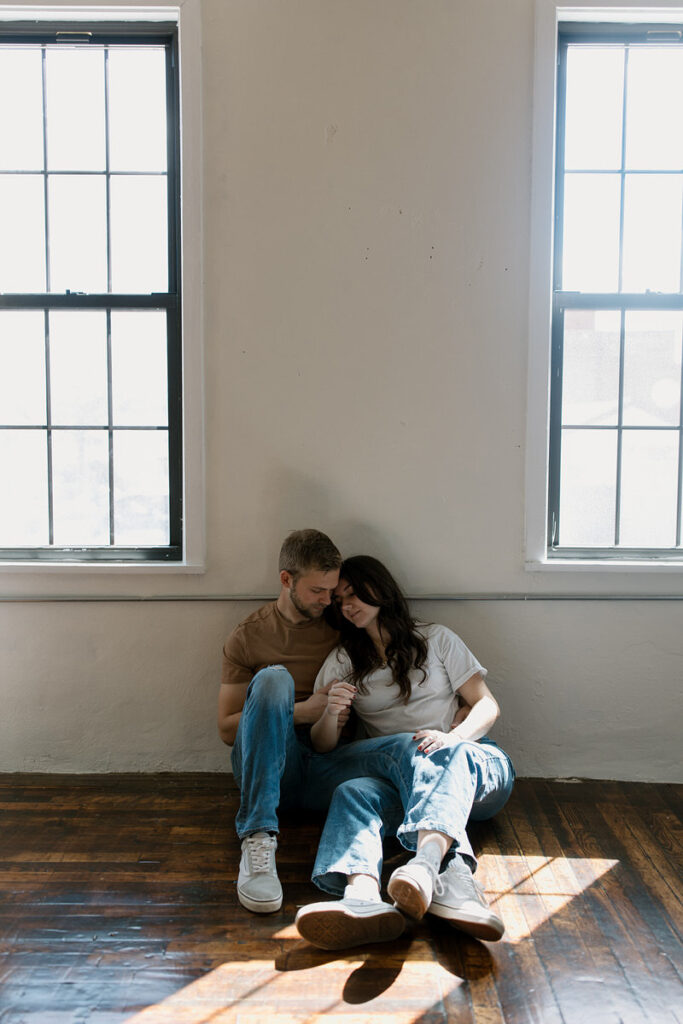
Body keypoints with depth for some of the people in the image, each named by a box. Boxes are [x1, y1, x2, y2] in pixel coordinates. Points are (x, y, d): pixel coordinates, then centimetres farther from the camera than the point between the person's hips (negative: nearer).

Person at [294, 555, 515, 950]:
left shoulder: (436, 640, 14)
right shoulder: (342, 662, 17)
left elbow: (487, 705, 6)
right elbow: (322, 746, 9)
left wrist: (453, 737, -15)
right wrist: (331, 713, -15)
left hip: (474, 760, 0)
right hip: (400, 777, 1)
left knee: (445, 756, -36)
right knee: (352, 791, -32)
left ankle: (426, 863, -63)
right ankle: (364, 897, -61)